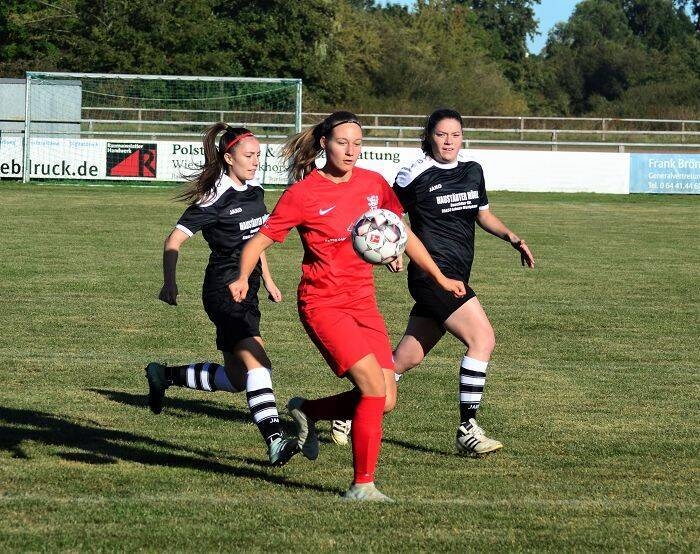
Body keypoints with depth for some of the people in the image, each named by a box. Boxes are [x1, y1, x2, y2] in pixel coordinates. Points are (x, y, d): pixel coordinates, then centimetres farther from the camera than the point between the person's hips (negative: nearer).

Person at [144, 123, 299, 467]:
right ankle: (274, 441, -32)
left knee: (236, 379, 13)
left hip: (246, 290, 9)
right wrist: (169, 283, -27)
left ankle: (164, 375, 30)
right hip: (224, 290, -9)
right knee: (257, 362, -24)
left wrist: (268, 280, 26)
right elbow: (173, 242, -14)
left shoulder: (254, 191, 10)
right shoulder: (216, 199, -13)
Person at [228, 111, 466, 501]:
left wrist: (439, 277, 21)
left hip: (363, 302, 6)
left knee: (384, 403, -2)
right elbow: (260, 240, -4)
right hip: (323, 303, -6)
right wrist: (243, 278, -22)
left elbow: (403, 235, 19)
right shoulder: (302, 194, -8)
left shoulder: (374, 184, 6)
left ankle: (307, 411, 25)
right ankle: (363, 485, -10)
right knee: (374, 386, -21)